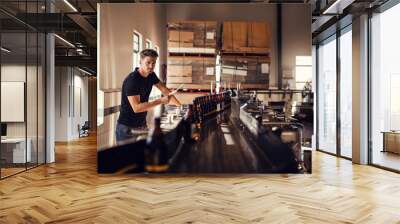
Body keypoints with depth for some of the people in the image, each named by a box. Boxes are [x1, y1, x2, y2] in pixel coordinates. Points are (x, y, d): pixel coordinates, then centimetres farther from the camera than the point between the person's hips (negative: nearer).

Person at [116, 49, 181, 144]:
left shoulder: (151, 75, 3)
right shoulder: (131, 80, -21)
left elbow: (165, 91, 10)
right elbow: (136, 108, -27)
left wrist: (180, 106, 1)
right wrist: (160, 101, -28)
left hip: (142, 124, 7)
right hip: (127, 127, -7)